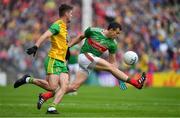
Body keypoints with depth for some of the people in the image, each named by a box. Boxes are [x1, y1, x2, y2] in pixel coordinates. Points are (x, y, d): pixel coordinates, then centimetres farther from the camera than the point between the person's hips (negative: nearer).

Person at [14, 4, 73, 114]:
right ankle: (29, 79, 0)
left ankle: (52, 107, -16)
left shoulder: (64, 27, 18)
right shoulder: (57, 25, -10)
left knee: (64, 86, -9)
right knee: (52, 87, -16)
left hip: (62, 62, 9)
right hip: (54, 60, -9)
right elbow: (45, 36, -24)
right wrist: (36, 47, -37)